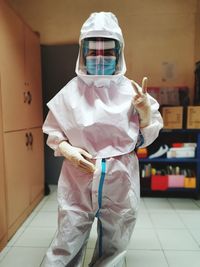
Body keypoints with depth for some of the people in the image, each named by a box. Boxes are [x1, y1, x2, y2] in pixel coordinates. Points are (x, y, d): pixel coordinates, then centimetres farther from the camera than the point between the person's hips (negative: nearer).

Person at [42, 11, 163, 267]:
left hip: (120, 181, 1)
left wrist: (145, 110, -13)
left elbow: (144, 139, 3)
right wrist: (67, 150, -12)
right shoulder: (72, 90, -2)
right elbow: (53, 133, 7)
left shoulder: (130, 89, -1)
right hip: (78, 179, 0)